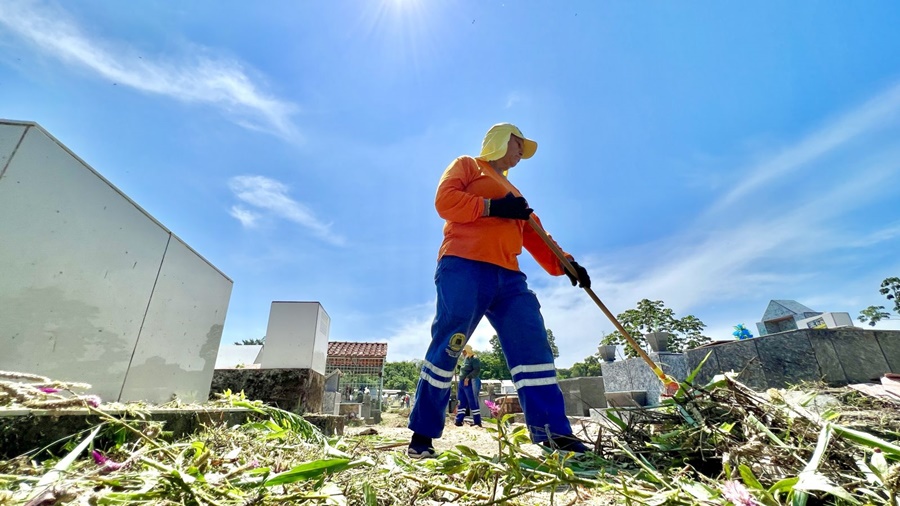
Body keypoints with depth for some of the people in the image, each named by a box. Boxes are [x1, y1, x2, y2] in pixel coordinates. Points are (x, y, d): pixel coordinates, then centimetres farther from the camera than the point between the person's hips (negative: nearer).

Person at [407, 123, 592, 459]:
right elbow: (445, 200, -3)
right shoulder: (467, 166, 16)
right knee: (446, 349, -8)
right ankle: (423, 435, 3)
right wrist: (495, 207, -9)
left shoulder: (514, 196, 33)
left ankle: (551, 431, -3)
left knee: (532, 344, -5)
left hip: (508, 277, 7)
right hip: (463, 268, -7)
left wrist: (564, 263, 8)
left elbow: (536, 240, 25)